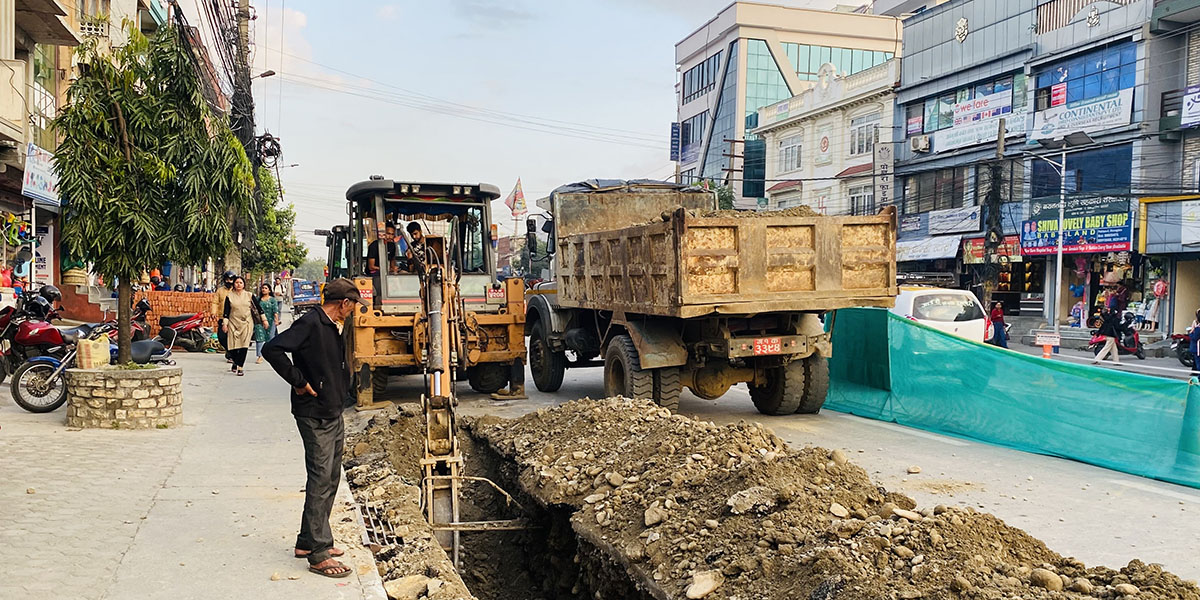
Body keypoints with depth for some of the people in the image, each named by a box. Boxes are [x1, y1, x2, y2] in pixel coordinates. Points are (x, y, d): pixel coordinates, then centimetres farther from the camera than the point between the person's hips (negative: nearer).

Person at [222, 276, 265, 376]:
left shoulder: (249, 295, 6)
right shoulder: (229, 296, 5)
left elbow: (257, 307, 9)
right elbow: (226, 311, 4)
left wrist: (264, 319, 8)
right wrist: (225, 323, -2)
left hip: (246, 323, 0)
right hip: (233, 323, 1)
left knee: (244, 345, -10)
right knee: (233, 345, -1)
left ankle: (240, 366, -6)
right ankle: (236, 362, 24)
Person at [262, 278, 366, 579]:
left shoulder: (332, 328, 13)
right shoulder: (310, 323, -16)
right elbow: (272, 349, -26)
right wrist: (298, 381, -21)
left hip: (334, 415, 10)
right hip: (314, 416, -10)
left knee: (330, 480, 14)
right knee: (320, 481, -7)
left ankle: (308, 542, 25)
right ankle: (318, 554, -1)